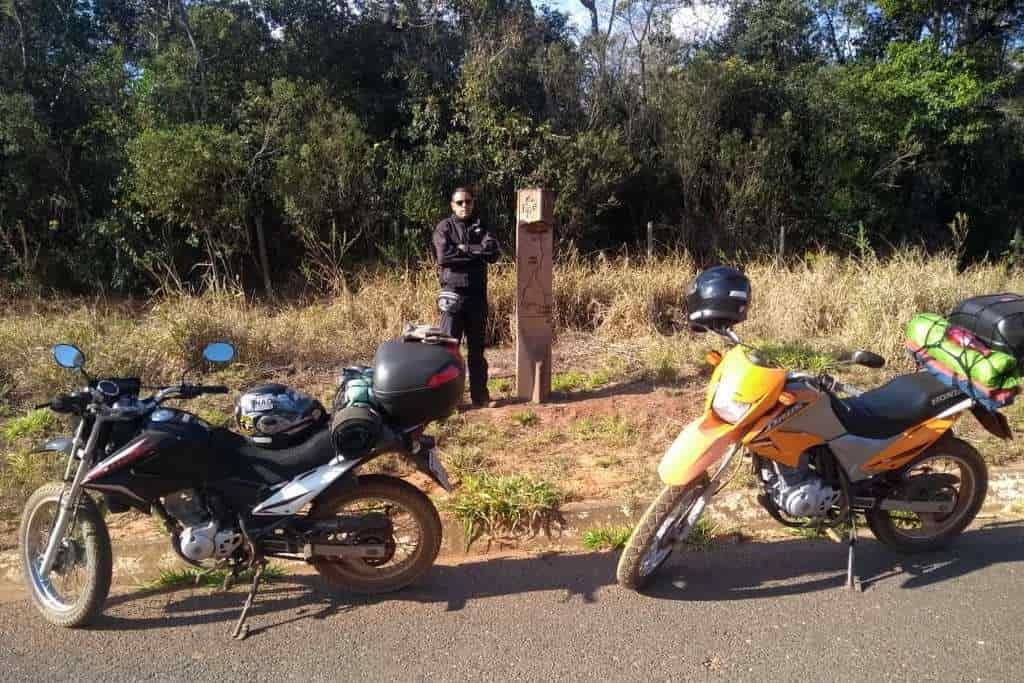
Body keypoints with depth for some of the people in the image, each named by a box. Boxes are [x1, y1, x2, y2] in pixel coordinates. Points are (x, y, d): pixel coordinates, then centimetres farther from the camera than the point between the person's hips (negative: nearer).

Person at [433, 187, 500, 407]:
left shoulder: (481, 227, 12)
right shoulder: (444, 228, 2)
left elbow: (494, 252, -6)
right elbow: (443, 256, -16)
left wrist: (463, 249, -11)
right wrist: (476, 252, -9)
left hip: (478, 294, 3)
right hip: (453, 294, -3)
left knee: (477, 347, 10)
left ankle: (480, 394, 18)